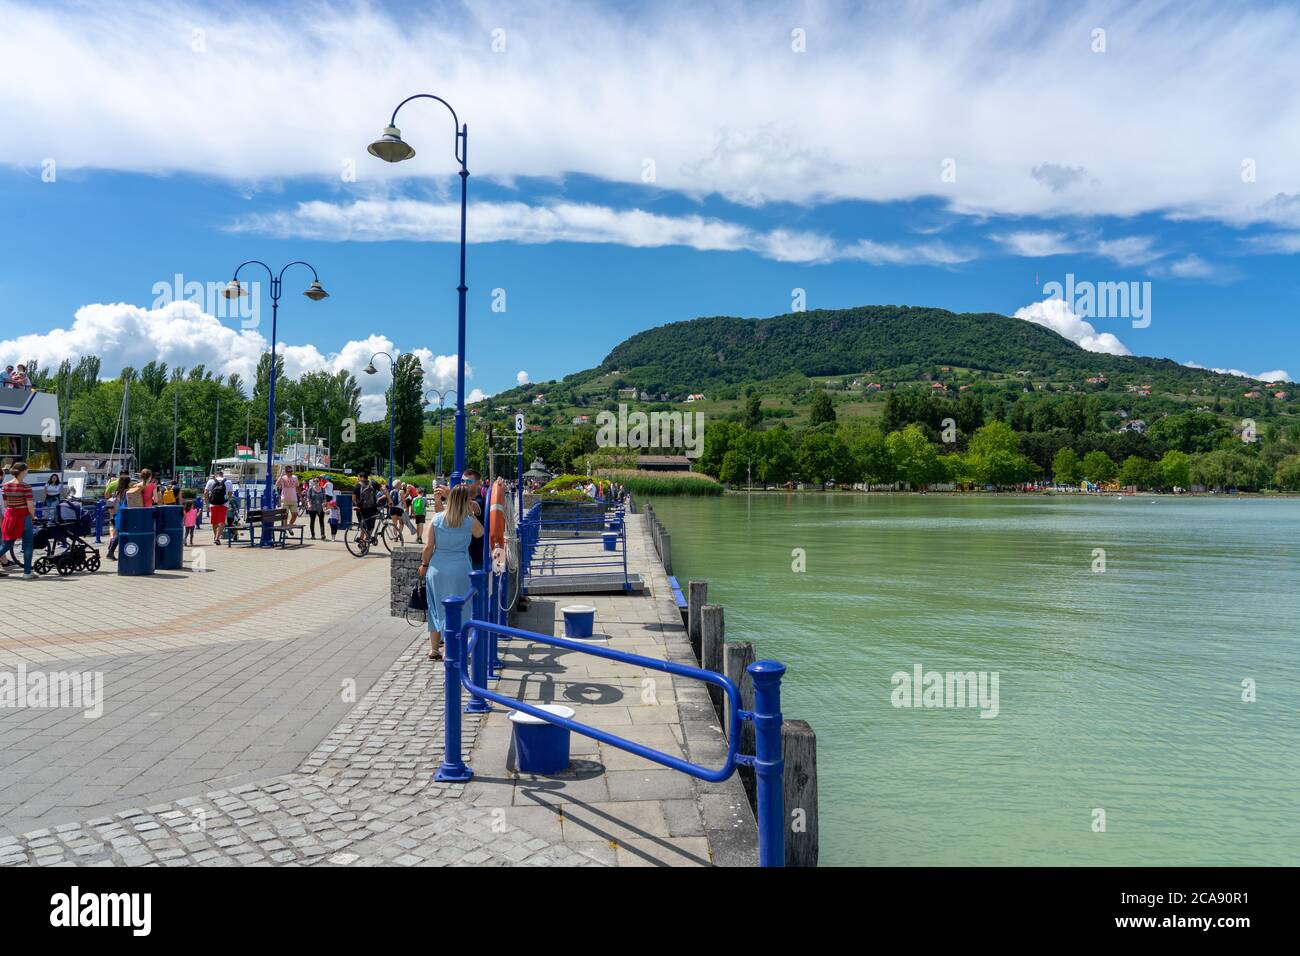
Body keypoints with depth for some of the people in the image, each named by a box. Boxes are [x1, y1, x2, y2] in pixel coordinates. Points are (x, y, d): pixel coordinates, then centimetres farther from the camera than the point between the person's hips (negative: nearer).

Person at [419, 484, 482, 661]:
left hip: (437, 568, 3)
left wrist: (424, 564, 15)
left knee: (436, 607, 15)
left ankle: (434, 649, 23)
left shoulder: (437, 518, -3)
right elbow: (480, 533, 13)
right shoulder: (470, 521, -9)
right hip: (460, 569, -3)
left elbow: (428, 547, -1)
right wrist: (470, 512, 11)